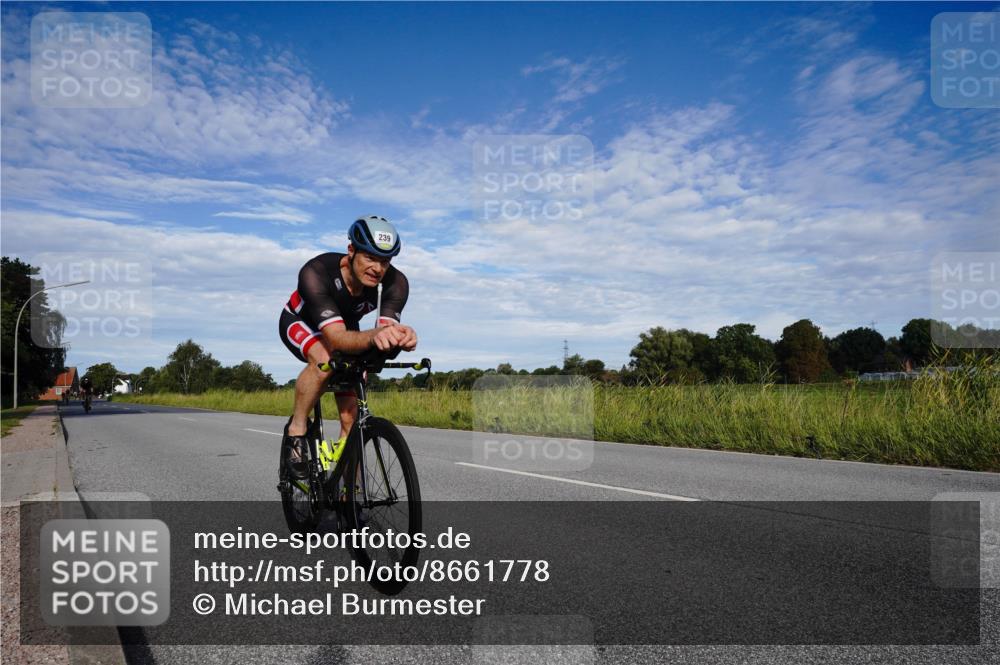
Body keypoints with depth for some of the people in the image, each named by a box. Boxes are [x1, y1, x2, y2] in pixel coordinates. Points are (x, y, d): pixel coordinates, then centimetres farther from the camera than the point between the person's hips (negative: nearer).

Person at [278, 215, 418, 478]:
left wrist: (401, 336, -66)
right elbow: (337, 338, -51)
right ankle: (296, 430, -15)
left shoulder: (396, 283, -31)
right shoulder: (316, 273, -41)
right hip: (300, 322, -3)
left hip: (346, 326, 4)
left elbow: (386, 330, -42)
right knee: (324, 360, -38)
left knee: (351, 417, -6)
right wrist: (374, 335, -71)